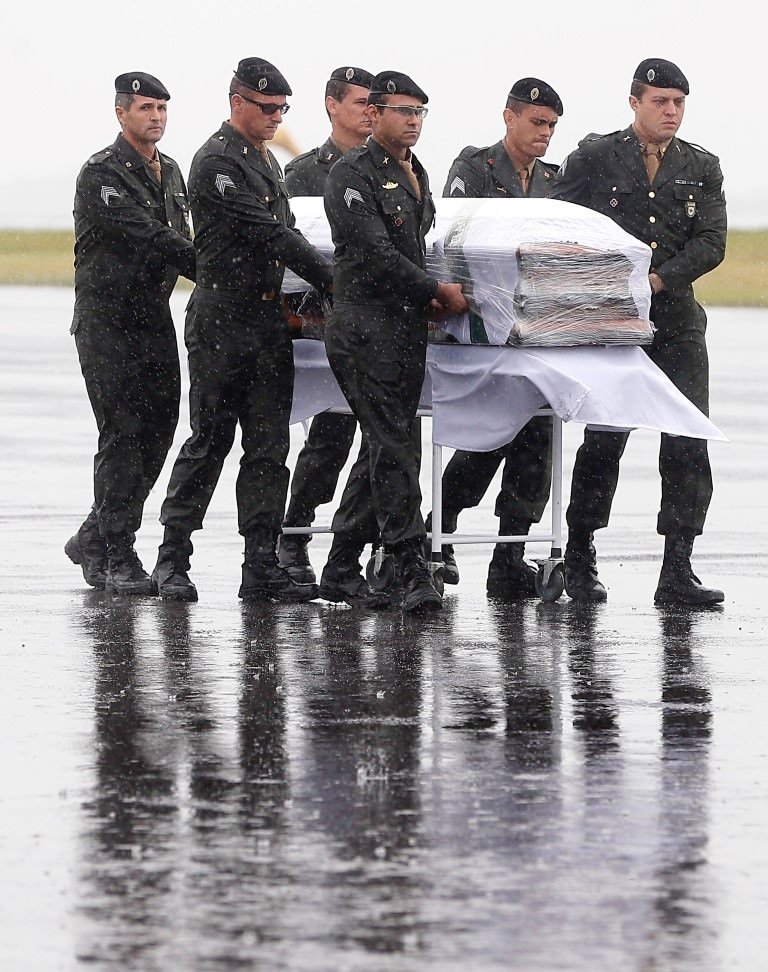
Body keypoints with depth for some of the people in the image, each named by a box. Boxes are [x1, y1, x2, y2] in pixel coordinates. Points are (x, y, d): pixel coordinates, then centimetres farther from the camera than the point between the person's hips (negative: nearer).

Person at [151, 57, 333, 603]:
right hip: (223, 319, -8)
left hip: (270, 317, 8)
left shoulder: (268, 161, 18)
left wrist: (317, 290, 12)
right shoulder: (217, 162, -11)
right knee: (210, 440, -3)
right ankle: (173, 559, 6)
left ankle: (262, 567, 2)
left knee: (269, 448, 3)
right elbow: (267, 232, -17)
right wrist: (331, 279, -16)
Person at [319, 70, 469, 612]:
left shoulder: (416, 175, 19)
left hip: (407, 327, 9)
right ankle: (413, 571, -16)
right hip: (365, 327, -9)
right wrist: (437, 291, -13)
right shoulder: (354, 174, -8)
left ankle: (342, 570, 17)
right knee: (393, 449, -12)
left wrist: (427, 296, 9)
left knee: (382, 448, 10)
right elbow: (375, 250, -16)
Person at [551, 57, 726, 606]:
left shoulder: (702, 169, 11)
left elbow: (711, 244, 1)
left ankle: (677, 575, -4)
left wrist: (656, 279, -11)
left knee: (689, 446, -5)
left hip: (676, 320, 3)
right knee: (605, 440, -3)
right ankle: (580, 557, 14)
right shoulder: (595, 158, 4)